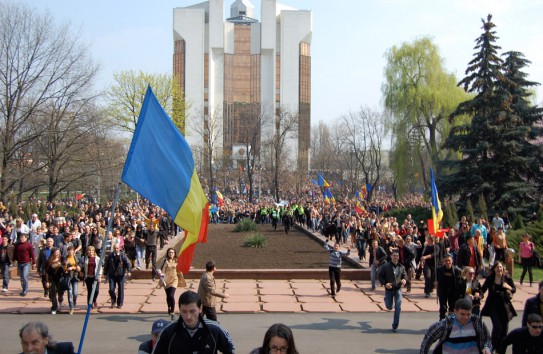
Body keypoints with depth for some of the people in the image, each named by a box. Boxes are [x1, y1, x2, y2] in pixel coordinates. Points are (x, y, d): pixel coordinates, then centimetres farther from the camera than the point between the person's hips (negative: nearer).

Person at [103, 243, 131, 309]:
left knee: (120, 290, 3)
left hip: (120, 275, -1)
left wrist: (128, 271, -23)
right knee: (111, 289, -6)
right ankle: (113, 301, 20)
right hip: (112, 275, 1)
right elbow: (106, 265, 9)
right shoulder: (110, 256, 2)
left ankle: (120, 304, 16)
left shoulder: (123, 255, -2)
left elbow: (128, 263, -8)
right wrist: (105, 274, 8)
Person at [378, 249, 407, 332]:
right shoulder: (385, 266, -11)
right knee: (389, 307, 10)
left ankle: (395, 326, 4)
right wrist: (385, 283, -20)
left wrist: (404, 280, -12)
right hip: (388, 289, -1)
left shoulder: (401, 267, -1)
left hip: (398, 289, 1)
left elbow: (405, 275, 12)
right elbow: (380, 276, -5)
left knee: (398, 308, -7)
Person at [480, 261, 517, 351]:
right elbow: (483, 289, 5)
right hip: (493, 305, -2)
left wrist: (508, 287, -14)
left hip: (505, 306, 2)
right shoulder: (490, 279, -1)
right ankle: (494, 347, 4)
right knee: (497, 326, -13)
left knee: (504, 327, 6)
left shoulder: (507, 278, 0)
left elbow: (514, 289, 7)